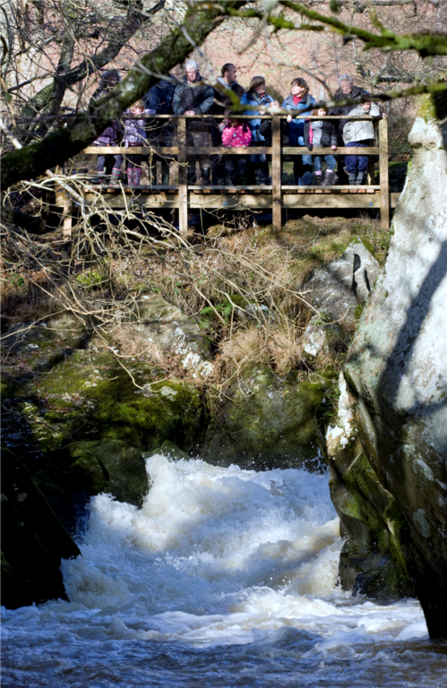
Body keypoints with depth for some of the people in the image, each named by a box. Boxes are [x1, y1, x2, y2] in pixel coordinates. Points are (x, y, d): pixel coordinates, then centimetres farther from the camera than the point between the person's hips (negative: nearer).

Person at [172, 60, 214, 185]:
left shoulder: (205, 86, 10)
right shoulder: (180, 87, 17)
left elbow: (209, 101, -5)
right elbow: (175, 104, 7)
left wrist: (196, 111, -19)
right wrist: (183, 112, -14)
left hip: (201, 124, -2)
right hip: (185, 126, 3)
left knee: (203, 153, -11)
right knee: (187, 155, 1)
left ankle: (206, 179, -8)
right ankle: (190, 180, 5)